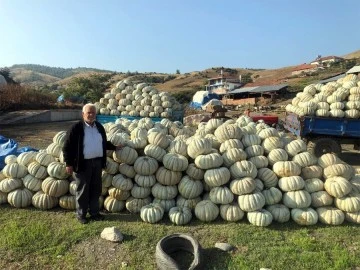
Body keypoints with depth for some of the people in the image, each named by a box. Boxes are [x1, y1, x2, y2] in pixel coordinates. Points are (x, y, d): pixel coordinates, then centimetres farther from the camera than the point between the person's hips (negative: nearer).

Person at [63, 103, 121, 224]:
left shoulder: (99, 127, 9)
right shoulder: (76, 128, -11)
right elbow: (67, 147, -10)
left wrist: (115, 147, 16)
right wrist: (69, 164, -12)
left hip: (97, 162, 6)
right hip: (83, 163, -5)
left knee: (96, 189, 14)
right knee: (83, 190, 6)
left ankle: (94, 212, 29)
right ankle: (81, 214, 22)